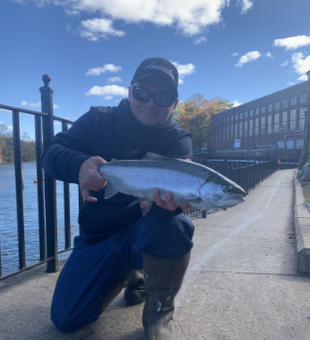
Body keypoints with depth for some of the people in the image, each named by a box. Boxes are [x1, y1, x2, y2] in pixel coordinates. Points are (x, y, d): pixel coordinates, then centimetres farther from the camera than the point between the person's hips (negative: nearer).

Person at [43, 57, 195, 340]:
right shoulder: (99, 121, -4)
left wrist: (170, 200, -52)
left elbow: (176, 180, -26)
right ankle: (132, 275, 22)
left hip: (147, 232, -2)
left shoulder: (177, 139, -9)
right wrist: (79, 165, -37)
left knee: (174, 224, -36)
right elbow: (52, 154, -12)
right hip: (97, 236, 3)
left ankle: (159, 312, -7)